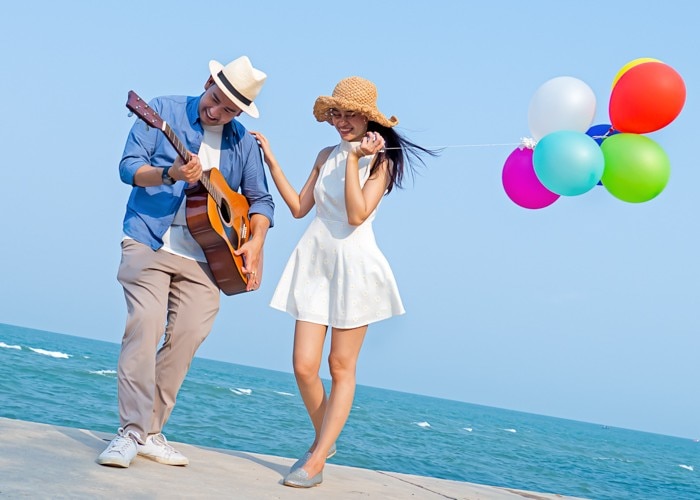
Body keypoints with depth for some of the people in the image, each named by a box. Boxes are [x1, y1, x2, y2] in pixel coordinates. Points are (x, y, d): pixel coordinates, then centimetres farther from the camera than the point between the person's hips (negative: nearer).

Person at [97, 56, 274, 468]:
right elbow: (129, 167, -6)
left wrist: (256, 242, 1)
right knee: (146, 325, -17)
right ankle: (131, 432, -15)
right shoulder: (164, 111, 0)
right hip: (150, 243, -4)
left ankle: (151, 431, 6)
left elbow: (260, 198, 18)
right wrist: (170, 174, -24)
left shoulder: (242, 142, 11)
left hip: (204, 256, 4)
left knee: (188, 334, -4)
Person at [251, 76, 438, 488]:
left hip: (354, 266, -5)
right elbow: (299, 207, 12)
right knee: (304, 366, -1)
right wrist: (271, 161, 10)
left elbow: (357, 214, -15)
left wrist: (354, 158, -16)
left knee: (341, 367, 1)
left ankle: (317, 458, 3)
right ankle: (325, 440, 22)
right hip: (314, 263, 5)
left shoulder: (380, 160, -3)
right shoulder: (327, 156, 13)